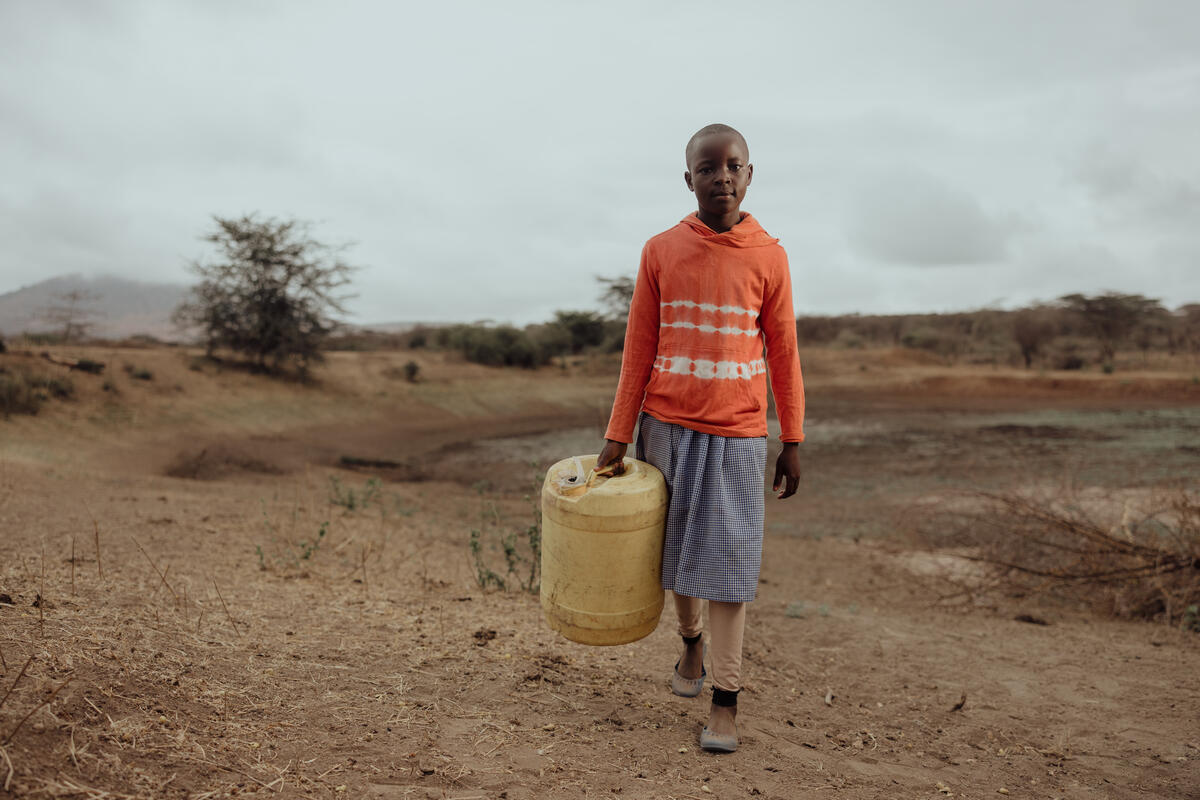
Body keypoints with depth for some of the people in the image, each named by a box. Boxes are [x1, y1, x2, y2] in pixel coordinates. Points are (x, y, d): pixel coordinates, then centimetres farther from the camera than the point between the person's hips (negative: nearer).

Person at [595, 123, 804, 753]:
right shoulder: (660, 252, 0)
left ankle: (724, 702, 8)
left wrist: (793, 442, 3)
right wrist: (617, 437, 1)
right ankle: (690, 642, 40)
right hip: (667, 426, 2)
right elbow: (638, 350, 2)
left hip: (736, 434, -1)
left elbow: (782, 355, 3)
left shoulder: (769, 257, -1)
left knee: (728, 561, -1)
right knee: (677, 550, 13)